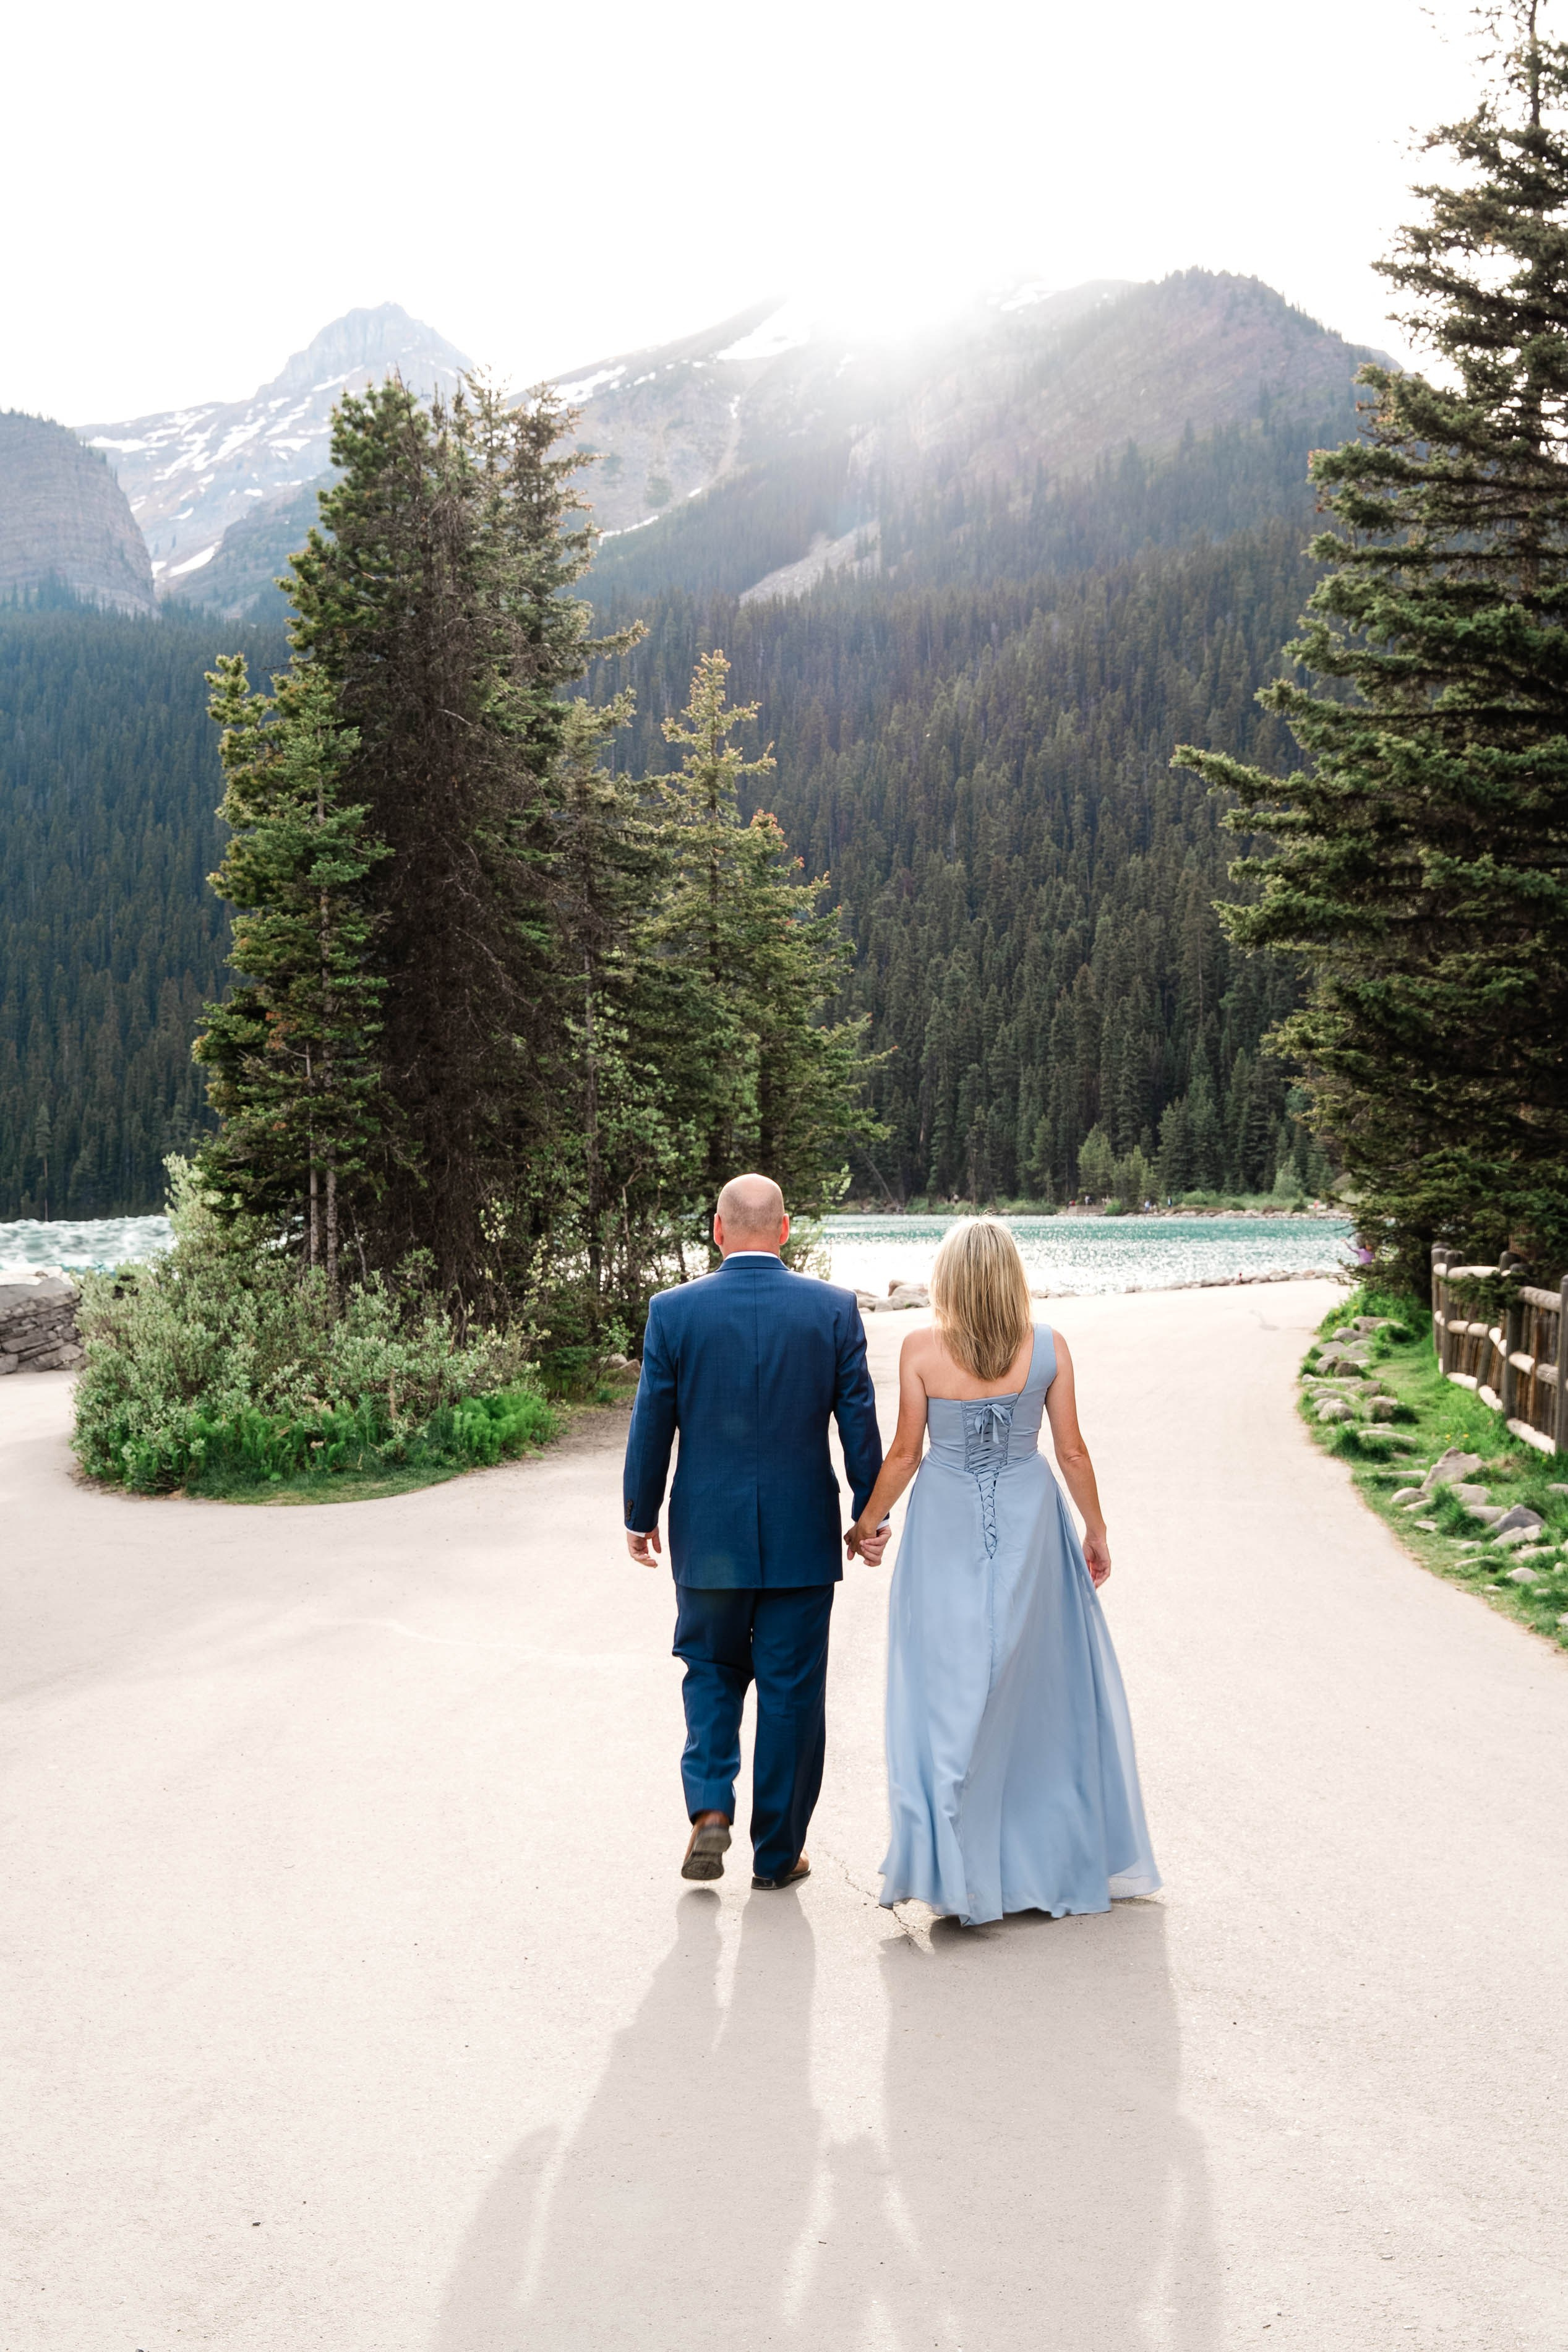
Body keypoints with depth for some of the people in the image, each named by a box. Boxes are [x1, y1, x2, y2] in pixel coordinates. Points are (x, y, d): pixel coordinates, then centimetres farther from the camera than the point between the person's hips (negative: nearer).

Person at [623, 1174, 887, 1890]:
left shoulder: (673, 1311, -7)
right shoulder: (834, 1309, -5)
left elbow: (652, 1424, -2)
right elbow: (859, 1420, -2)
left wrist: (641, 1516, 9)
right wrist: (871, 1515, 8)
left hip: (709, 1535, 0)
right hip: (802, 1535, 0)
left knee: (711, 1671, 20)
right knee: (791, 1690, 10)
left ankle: (710, 1809, 3)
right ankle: (777, 1852, 18)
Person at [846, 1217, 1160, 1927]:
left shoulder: (922, 1350, -10)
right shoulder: (1049, 1347, -6)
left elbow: (905, 1454, -5)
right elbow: (1071, 1450, -2)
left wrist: (866, 1522, 10)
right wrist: (1095, 1529, 12)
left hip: (947, 1528, -1)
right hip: (1028, 1522, 2)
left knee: (952, 1688, 6)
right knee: (1042, 1687, 14)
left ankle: (959, 1871, 6)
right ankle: (1049, 1861, 25)